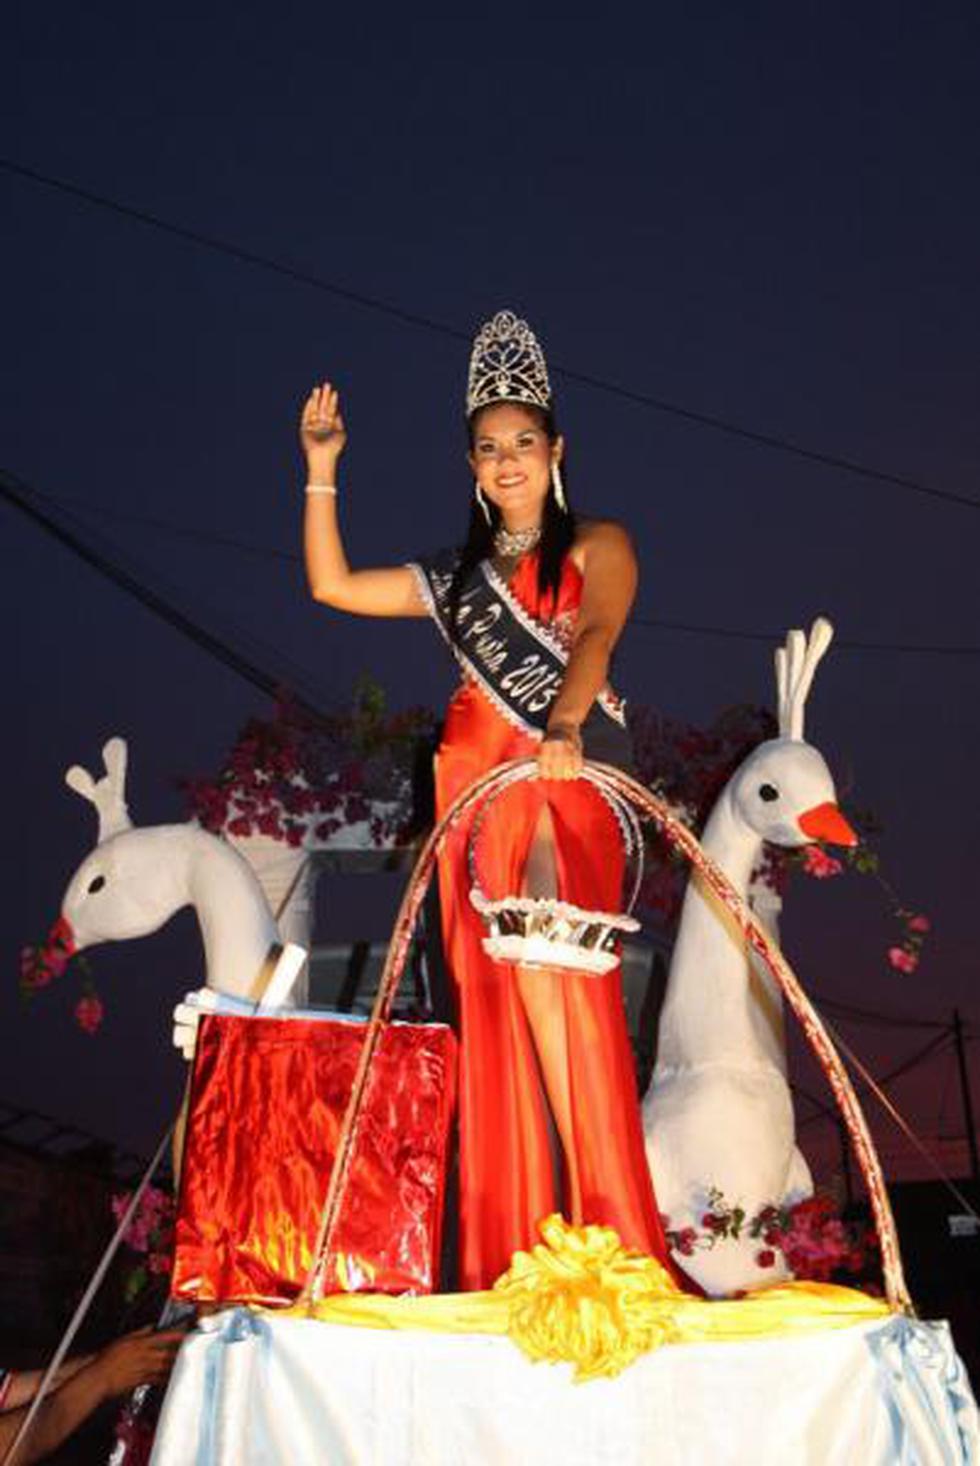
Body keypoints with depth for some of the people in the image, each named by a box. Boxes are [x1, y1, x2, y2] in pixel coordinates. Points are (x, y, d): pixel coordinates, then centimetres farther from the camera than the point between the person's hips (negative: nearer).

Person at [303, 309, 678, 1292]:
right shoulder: (458, 577, 23)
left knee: (542, 955, -24)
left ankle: (599, 1223, -22)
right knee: (500, 993, -4)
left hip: (567, 782, -4)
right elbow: (331, 585, 20)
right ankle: (519, 1250, -3)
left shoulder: (596, 546, 11)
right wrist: (321, 470, 16)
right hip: (478, 789, 4)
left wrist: (566, 726, -28)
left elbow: (598, 634, -9)